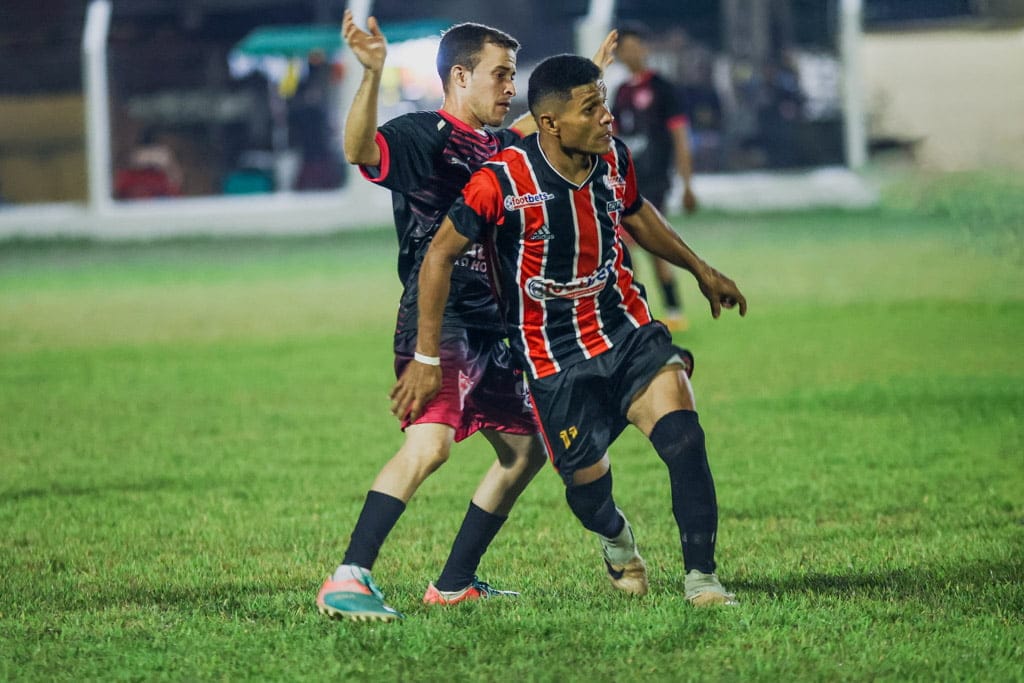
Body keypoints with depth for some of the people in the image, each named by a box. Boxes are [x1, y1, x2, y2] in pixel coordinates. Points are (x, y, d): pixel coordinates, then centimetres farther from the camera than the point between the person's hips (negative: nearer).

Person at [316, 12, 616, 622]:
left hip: (488, 330, 10)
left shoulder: (493, 146, 17)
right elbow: (360, 149, -31)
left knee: (526, 450, 17)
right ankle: (347, 581, -30)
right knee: (430, 442, -27)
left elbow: (534, 126, 43)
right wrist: (373, 74, -45)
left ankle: (454, 583, 23)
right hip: (437, 322, -10)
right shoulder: (422, 135, -9)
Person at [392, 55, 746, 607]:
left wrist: (701, 271, 28)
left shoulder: (613, 158, -5)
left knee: (683, 434, -20)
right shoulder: (502, 181, -21)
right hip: (554, 358, -3)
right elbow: (440, 255, -10)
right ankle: (614, 536, 43)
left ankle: (700, 578, -11)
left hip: (629, 331, 3)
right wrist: (426, 358, -10)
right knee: (586, 479, 5)